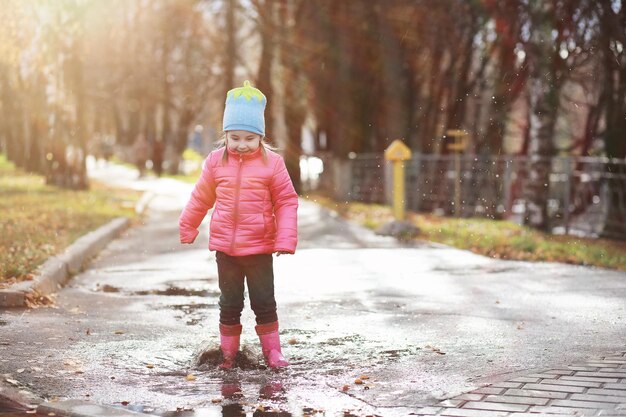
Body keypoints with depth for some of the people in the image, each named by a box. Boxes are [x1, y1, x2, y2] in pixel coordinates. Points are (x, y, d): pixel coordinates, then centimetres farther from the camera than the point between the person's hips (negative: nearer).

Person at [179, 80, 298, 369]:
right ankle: (228, 352, 22)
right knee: (230, 304, 12)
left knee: (264, 302, 6)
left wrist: (285, 240, -12)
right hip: (225, 247, 2)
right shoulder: (216, 162, 0)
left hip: (260, 248, -2)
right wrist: (187, 228, 23)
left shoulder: (272, 163, -7)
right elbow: (201, 198, 13)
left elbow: (287, 202, -4)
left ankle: (272, 351, 17)